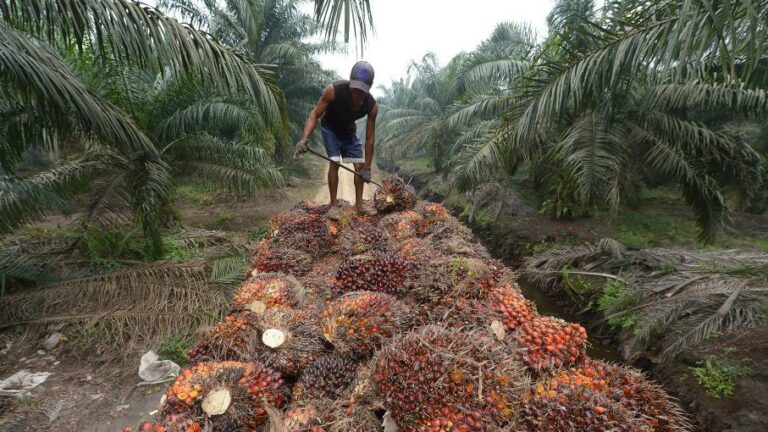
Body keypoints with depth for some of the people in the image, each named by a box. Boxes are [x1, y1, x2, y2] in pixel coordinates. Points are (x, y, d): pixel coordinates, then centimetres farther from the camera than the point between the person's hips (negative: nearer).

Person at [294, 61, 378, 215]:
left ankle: (359, 203, 10)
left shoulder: (372, 105, -27)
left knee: (360, 166, -2)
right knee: (334, 163, -16)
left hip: (349, 132, 3)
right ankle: (333, 203, -7)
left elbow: (370, 137, -20)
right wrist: (304, 138, -42)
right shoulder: (334, 90, -35)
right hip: (330, 129, -3)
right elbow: (315, 114, -27)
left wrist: (367, 167, -19)